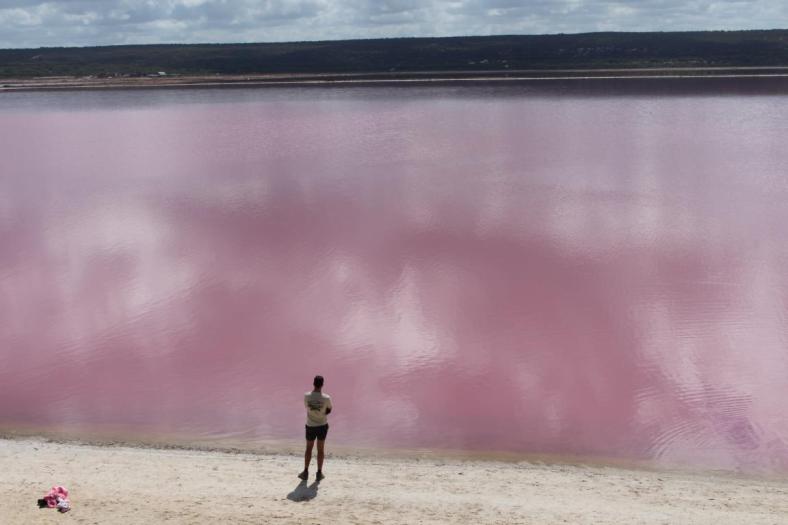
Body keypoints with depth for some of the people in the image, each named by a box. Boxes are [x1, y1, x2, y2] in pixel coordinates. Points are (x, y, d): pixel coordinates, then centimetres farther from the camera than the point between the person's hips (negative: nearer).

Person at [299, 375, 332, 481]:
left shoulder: (306, 396, -15)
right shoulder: (326, 398, -19)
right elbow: (329, 409, -2)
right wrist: (322, 413, 0)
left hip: (310, 426, 1)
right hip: (322, 425, -1)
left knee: (309, 448, 17)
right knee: (321, 449, 12)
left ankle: (306, 472, 19)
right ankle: (319, 473, 16)